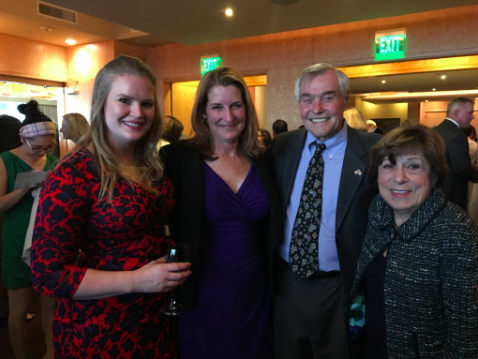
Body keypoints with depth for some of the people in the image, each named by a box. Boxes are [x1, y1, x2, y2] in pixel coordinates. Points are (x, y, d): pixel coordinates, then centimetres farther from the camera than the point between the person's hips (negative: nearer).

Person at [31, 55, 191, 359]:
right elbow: (47, 274, -19)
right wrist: (136, 281, -24)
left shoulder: (151, 164, 1)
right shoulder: (73, 175, -20)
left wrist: (174, 255, 0)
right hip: (99, 332, -6)